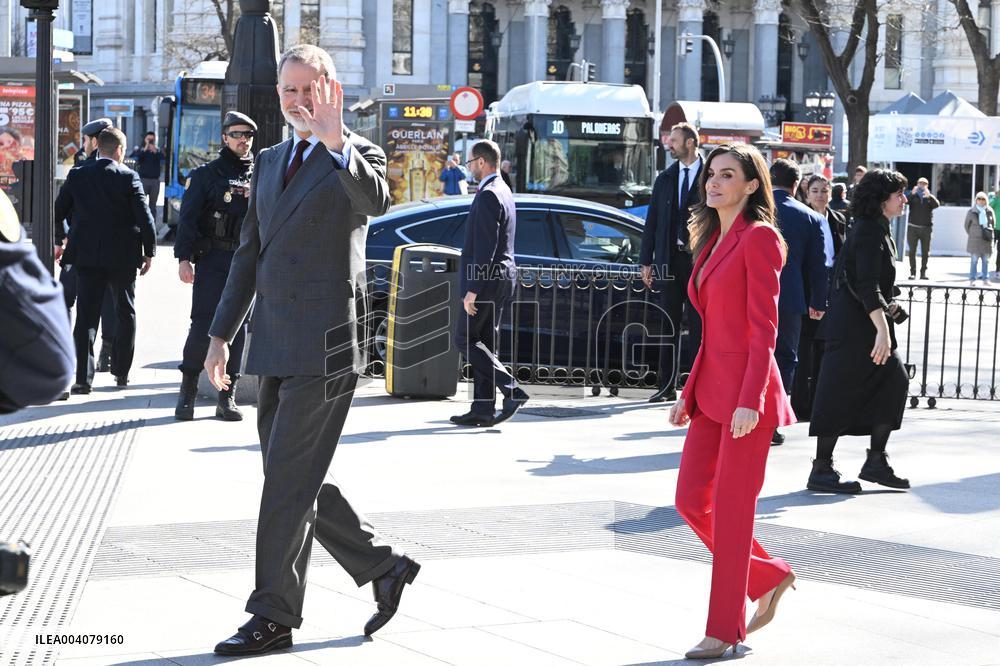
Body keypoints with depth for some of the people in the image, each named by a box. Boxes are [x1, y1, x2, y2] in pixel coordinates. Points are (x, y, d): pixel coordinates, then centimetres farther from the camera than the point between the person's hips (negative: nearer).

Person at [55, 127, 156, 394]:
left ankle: (83, 376, -6)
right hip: (122, 256, -2)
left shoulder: (77, 176, 0)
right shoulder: (128, 177, -8)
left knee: (86, 316, 2)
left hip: (87, 256, 2)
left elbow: (58, 211, 6)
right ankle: (121, 372, 16)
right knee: (125, 314, 14)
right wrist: (149, 252, 2)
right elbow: (144, 218, -9)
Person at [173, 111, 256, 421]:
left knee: (237, 326, 3)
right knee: (204, 324, -8)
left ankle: (227, 396, 8)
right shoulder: (206, 175, 4)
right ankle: (187, 392, 1)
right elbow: (188, 218, -2)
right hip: (213, 259, -3)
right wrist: (184, 258, -12)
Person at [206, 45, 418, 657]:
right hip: (274, 348, 8)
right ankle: (384, 566, 26)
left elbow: (376, 201, -28)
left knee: (288, 483, -6)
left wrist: (334, 140, -40)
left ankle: (274, 617, 1)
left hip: (325, 345, -8)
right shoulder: (270, 162, 17)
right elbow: (249, 255, 21)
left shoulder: (356, 156, -4)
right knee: (295, 482, 12)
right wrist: (221, 333, 18)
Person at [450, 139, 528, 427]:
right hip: (501, 279, 10)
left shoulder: (488, 196, -17)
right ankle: (483, 409, 11)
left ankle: (512, 390, -12)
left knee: (465, 340, -4)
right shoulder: (503, 192, 15)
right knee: (484, 343, 10)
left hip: (486, 280, -10)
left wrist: (472, 290, -22)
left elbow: (485, 248, -22)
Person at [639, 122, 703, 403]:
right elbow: (651, 222, 12)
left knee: (697, 324, 0)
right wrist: (646, 261, 7)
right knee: (669, 324, 6)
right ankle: (667, 386, 9)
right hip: (671, 258, 4)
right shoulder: (665, 179, 12)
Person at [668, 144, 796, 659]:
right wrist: (690, 394, 16)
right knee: (691, 501, 8)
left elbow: (763, 328, -15)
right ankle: (771, 576, 25)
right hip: (711, 389, 9)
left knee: (731, 511, -3)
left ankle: (725, 630, 5)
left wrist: (749, 400, -21)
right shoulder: (713, 241, 16)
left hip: (746, 392, -9)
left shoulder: (759, 237, -10)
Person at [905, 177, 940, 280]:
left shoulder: (930, 197, 9)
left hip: (926, 228, 1)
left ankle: (923, 272, 10)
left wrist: (929, 196, -27)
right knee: (912, 251, -1)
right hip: (913, 227, -1)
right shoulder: (913, 196, 7)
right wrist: (912, 193, -27)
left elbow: (937, 204, -11)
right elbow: (905, 201, -12)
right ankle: (912, 272, 3)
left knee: (925, 252, 4)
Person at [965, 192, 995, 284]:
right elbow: (967, 225, 7)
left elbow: (993, 223, 18)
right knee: (974, 260, -3)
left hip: (987, 240, 3)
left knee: (986, 260, 6)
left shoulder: (990, 211, 5)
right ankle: (972, 279, 1)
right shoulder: (971, 212, -1)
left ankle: (985, 279, 11)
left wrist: (989, 233, 11)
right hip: (975, 240, -3)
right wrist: (972, 234, 5)